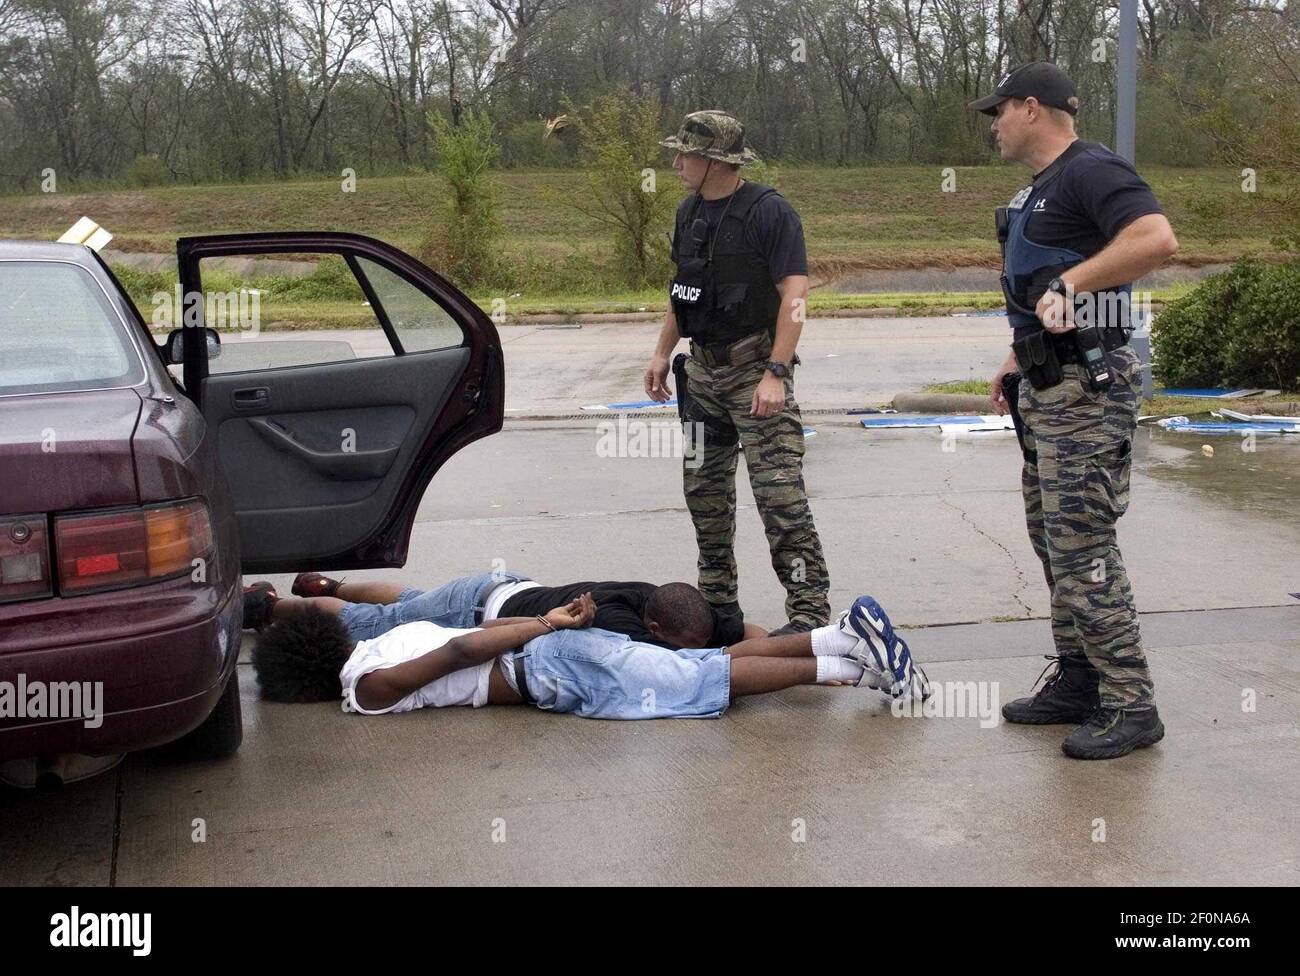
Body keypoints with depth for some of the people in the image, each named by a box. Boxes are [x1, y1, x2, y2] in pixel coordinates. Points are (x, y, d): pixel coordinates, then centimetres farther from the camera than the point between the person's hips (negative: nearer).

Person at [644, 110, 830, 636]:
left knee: (779, 491, -11)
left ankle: (810, 608, -7)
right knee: (703, 487, 13)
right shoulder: (691, 211, 11)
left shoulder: (769, 211, -13)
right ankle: (717, 601, 26)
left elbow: (794, 297, -18)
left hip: (755, 367, -8)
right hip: (703, 367, 8)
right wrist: (662, 352, 17)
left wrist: (775, 373, -24)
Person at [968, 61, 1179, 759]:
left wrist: (1068, 283, -27)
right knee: (1053, 542, 15)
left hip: (1085, 391, -11)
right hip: (1046, 389, 11)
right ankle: (1076, 682, 25)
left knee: (1082, 550, -9)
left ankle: (1130, 706, -1)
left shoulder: (1090, 171, -14)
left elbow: (1157, 239, -31)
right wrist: (1020, 360, 20)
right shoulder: (1042, 187, 18)